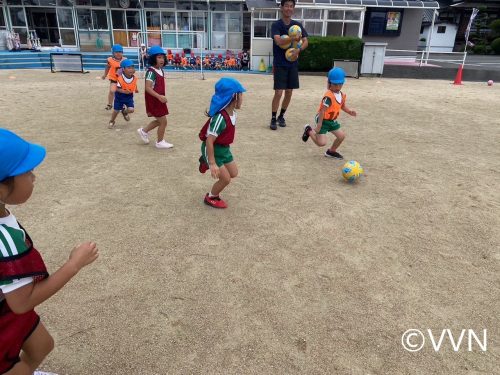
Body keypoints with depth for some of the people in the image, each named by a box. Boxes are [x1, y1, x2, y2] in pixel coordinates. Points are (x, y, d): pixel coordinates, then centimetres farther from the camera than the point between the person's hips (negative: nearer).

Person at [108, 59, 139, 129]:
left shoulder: (134, 78, -12)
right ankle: (111, 122, 34)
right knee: (116, 110, 8)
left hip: (129, 96, 3)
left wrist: (136, 89, 1)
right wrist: (124, 91, -37)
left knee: (131, 110, -11)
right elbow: (117, 89, -26)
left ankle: (124, 112, 29)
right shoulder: (120, 78, -26)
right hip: (120, 96, -3)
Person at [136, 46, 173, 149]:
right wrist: (159, 97, -32)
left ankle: (144, 131, 36)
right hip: (153, 100, -9)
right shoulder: (151, 72, -19)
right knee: (163, 121, -1)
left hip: (159, 99, 9)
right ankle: (160, 142, 15)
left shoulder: (161, 70, 8)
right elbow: (148, 88, -25)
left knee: (159, 121, 20)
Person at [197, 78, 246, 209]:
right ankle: (211, 198, 20)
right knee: (225, 179, -6)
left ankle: (206, 161, 30)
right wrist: (213, 163, -27)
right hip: (213, 149, -9)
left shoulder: (233, 113, -3)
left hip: (224, 148, 9)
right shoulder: (220, 118, -32)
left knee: (234, 173, 15)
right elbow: (209, 141, -31)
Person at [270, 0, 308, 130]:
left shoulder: (298, 25, 7)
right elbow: (278, 41, -22)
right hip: (280, 64, -4)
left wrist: (298, 50, -17)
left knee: (289, 92, 7)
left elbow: (305, 42, 4)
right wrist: (293, 39, -37)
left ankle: (281, 116, 24)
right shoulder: (276, 25, -6)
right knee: (279, 92, -10)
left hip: (293, 64, 5)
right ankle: (273, 119, 4)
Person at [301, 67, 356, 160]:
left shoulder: (342, 95, 1)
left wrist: (349, 111, 2)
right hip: (323, 120, -8)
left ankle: (331, 151, 32)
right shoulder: (328, 96, -27)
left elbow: (342, 106, 20)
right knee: (321, 143, -12)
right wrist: (319, 125, -27)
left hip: (332, 120, 8)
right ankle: (309, 130, 14)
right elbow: (322, 111, -27)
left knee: (341, 136, 10)